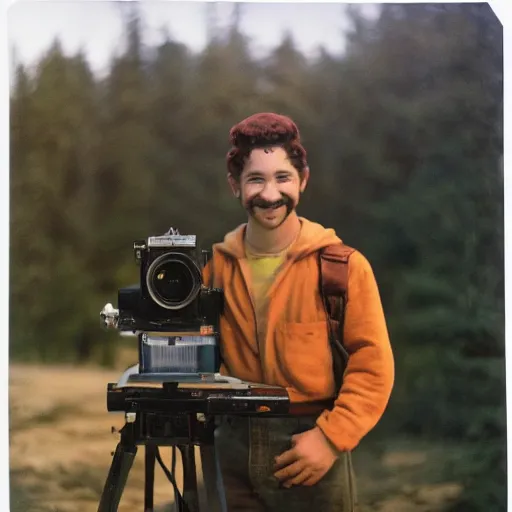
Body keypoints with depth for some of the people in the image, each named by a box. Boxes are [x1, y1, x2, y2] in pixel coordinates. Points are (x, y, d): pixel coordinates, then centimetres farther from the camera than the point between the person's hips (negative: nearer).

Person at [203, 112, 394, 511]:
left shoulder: (343, 266, -8)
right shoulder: (215, 266, 3)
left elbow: (373, 365, -9)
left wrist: (330, 437, -16)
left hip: (312, 454, -3)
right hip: (235, 448, 3)